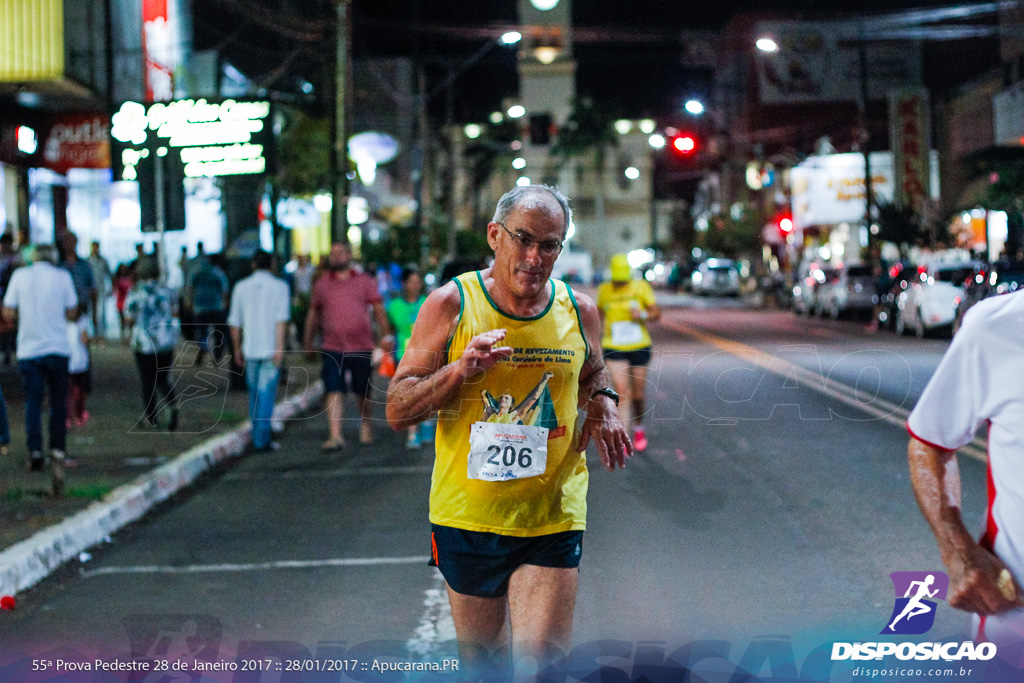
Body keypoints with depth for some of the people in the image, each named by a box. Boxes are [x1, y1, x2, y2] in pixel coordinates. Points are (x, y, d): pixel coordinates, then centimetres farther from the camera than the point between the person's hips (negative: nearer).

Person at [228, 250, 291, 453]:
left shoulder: (241, 287, 7)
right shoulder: (279, 286, -2)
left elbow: (235, 322, 8)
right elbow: (281, 320, -11)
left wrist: (237, 349, 17)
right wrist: (280, 348, -13)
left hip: (249, 348, 3)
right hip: (270, 349, -3)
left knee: (254, 393, 16)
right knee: (267, 394, -2)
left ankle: (257, 435, 22)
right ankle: (262, 439, -7)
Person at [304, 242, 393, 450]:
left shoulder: (365, 281, 5)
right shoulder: (322, 284, 9)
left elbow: (378, 309, 6)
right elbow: (314, 313, 18)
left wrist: (386, 336, -3)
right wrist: (308, 340, 19)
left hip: (361, 347, 0)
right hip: (332, 348, 0)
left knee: (363, 392, 10)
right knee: (334, 392, -11)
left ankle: (366, 425, 34)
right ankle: (335, 436, -15)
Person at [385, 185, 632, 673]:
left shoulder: (579, 311, 2)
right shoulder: (451, 306, -6)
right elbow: (397, 411, -7)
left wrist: (602, 408, 1)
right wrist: (459, 371, -23)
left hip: (552, 519, 1)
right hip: (466, 517, 0)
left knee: (541, 659, -11)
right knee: (478, 653, 15)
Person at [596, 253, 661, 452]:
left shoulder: (640, 287, -3)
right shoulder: (605, 290, 2)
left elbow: (657, 313, -4)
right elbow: (600, 311, 20)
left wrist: (643, 316, -24)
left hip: (639, 347, 0)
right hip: (614, 349, 0)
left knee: (637, 395, 9)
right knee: (622, 393, -15)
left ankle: (639, 428, 38)